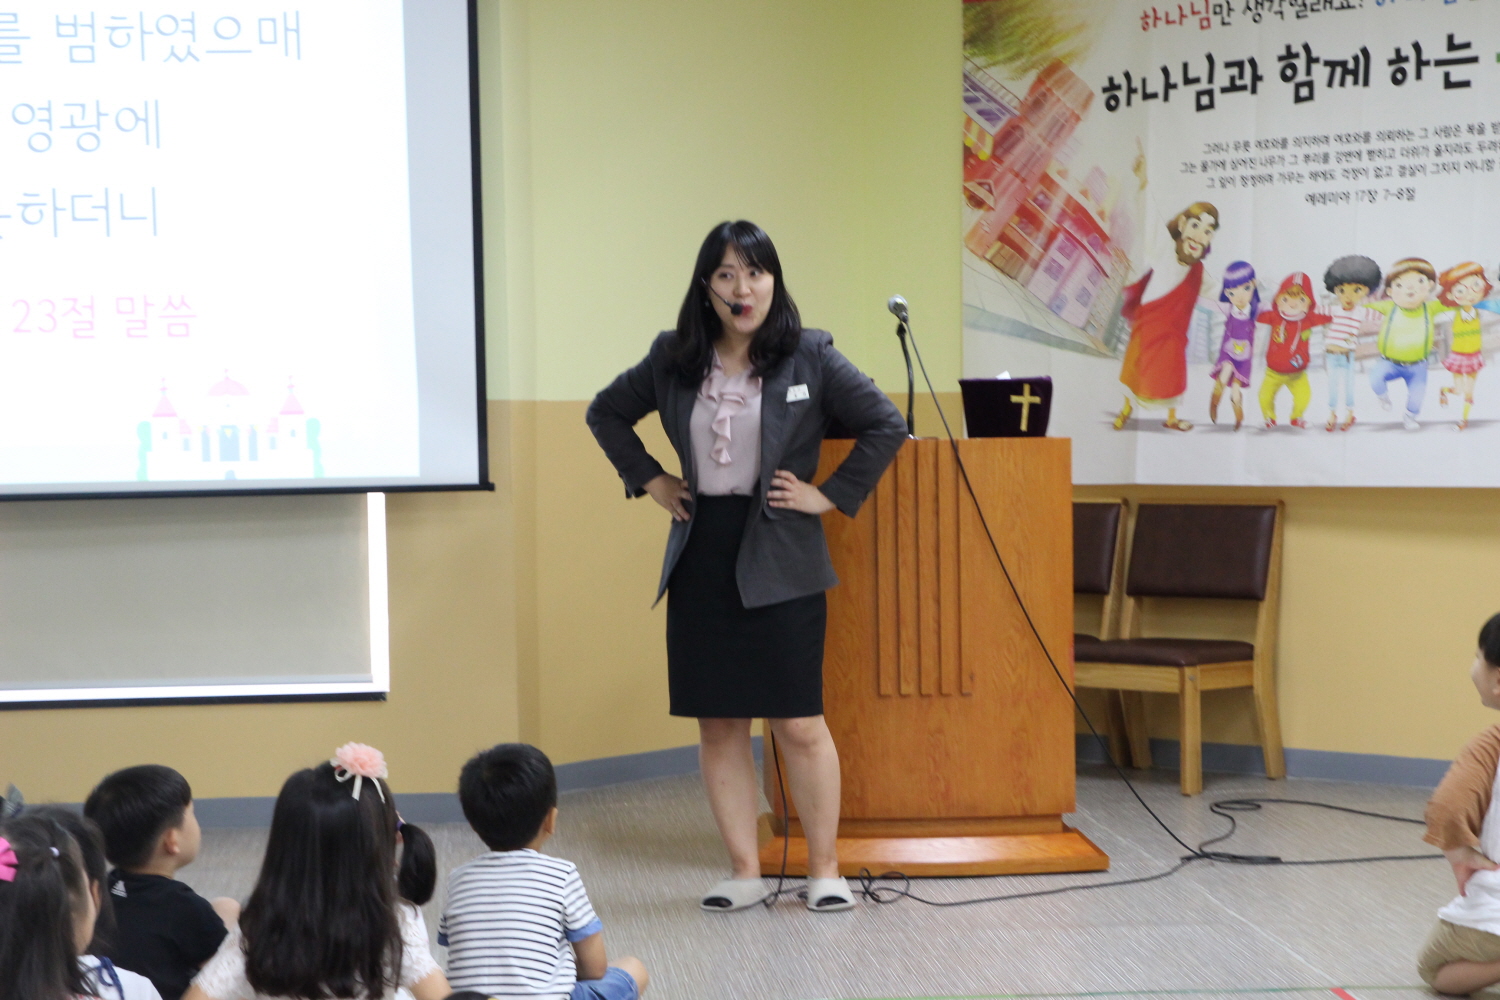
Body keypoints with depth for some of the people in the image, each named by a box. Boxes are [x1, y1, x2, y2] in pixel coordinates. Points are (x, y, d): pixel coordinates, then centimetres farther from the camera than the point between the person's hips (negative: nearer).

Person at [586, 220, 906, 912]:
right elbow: (606, 414, 21)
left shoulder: (809, 357, -3)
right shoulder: (672, 361, 5)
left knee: (798, 724, -1)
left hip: (780, 561, -3)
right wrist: (648, 480, 11)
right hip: (700, 556, 3)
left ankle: (824, 871, 10)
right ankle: (744, 873, 13)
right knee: (717, 724, 5)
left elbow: (885, 425, -2)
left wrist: (832, 496, -6)